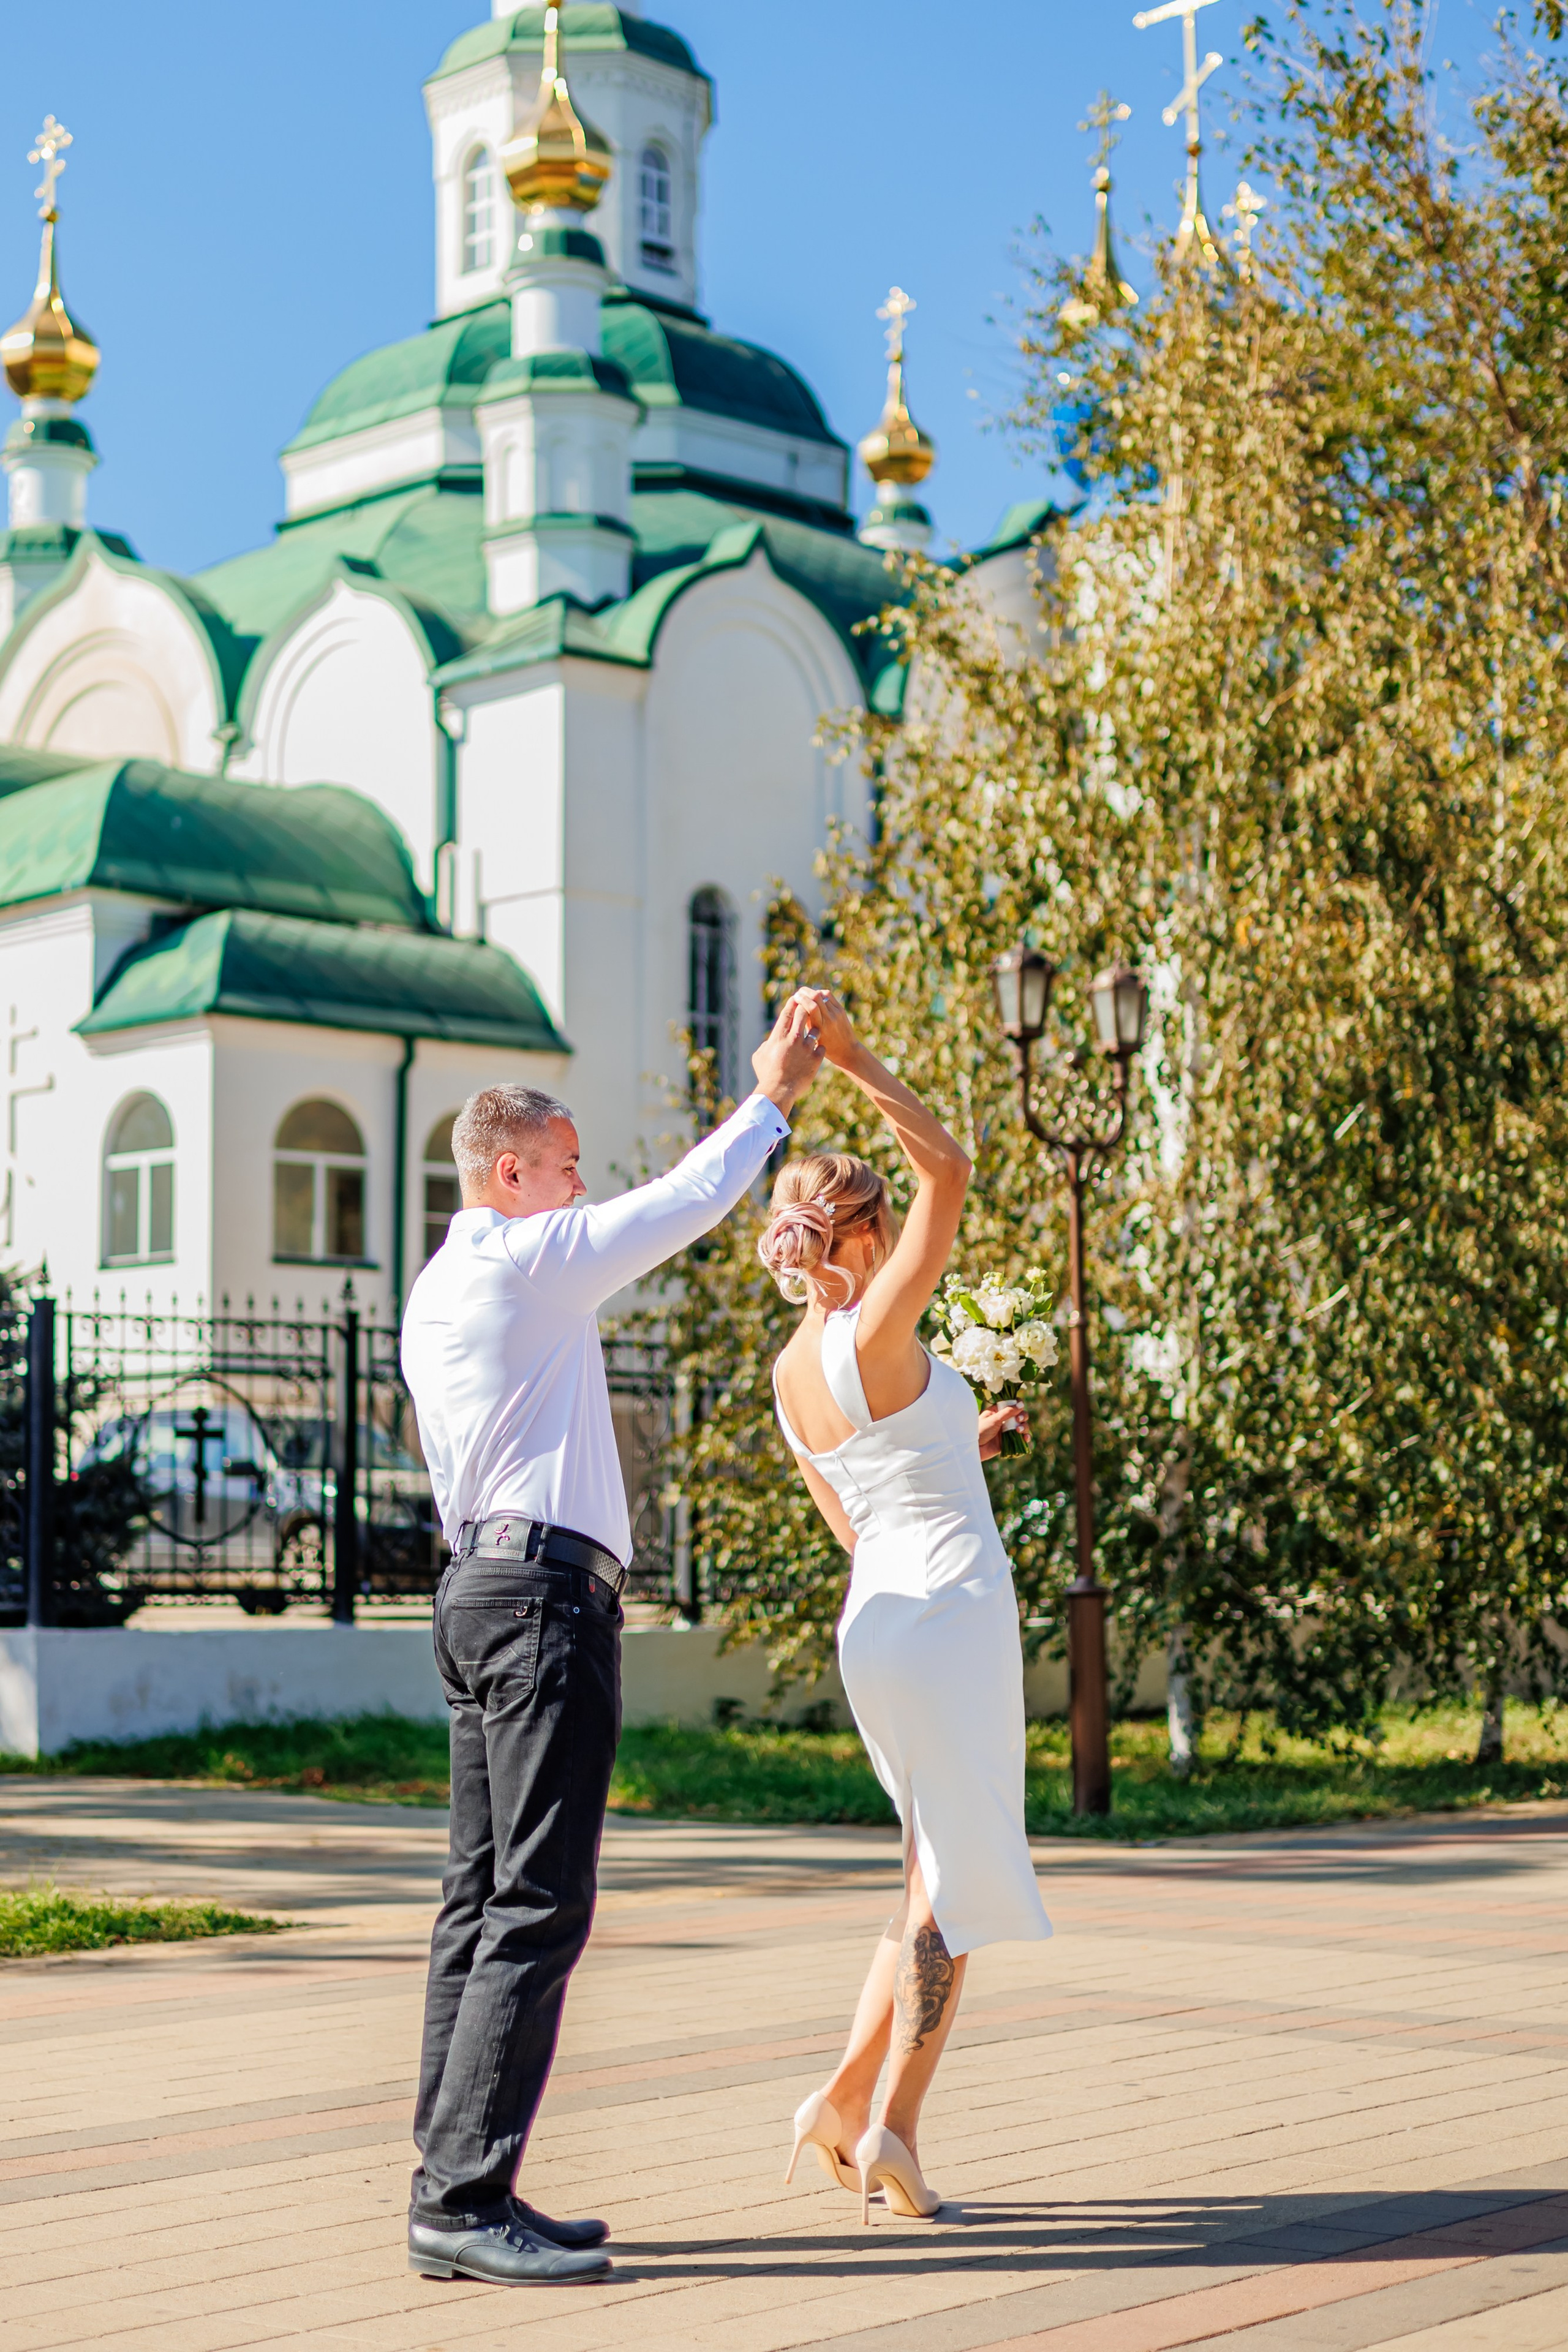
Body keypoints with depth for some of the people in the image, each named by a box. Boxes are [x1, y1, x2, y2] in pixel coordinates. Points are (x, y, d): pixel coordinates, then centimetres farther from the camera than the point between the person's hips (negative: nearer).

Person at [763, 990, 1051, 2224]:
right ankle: (893, 2127, 3)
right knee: (953, 1886, 2)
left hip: (878, 1613, 8)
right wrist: (854, 1059, -19)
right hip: (950, 1612, -8)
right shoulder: (873, 1336, -15)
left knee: (951, 1876, 18)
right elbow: (951, 1171, -17)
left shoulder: (789, 1372, 10)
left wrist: (957, 1445, 24)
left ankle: (848, 2097, 15)